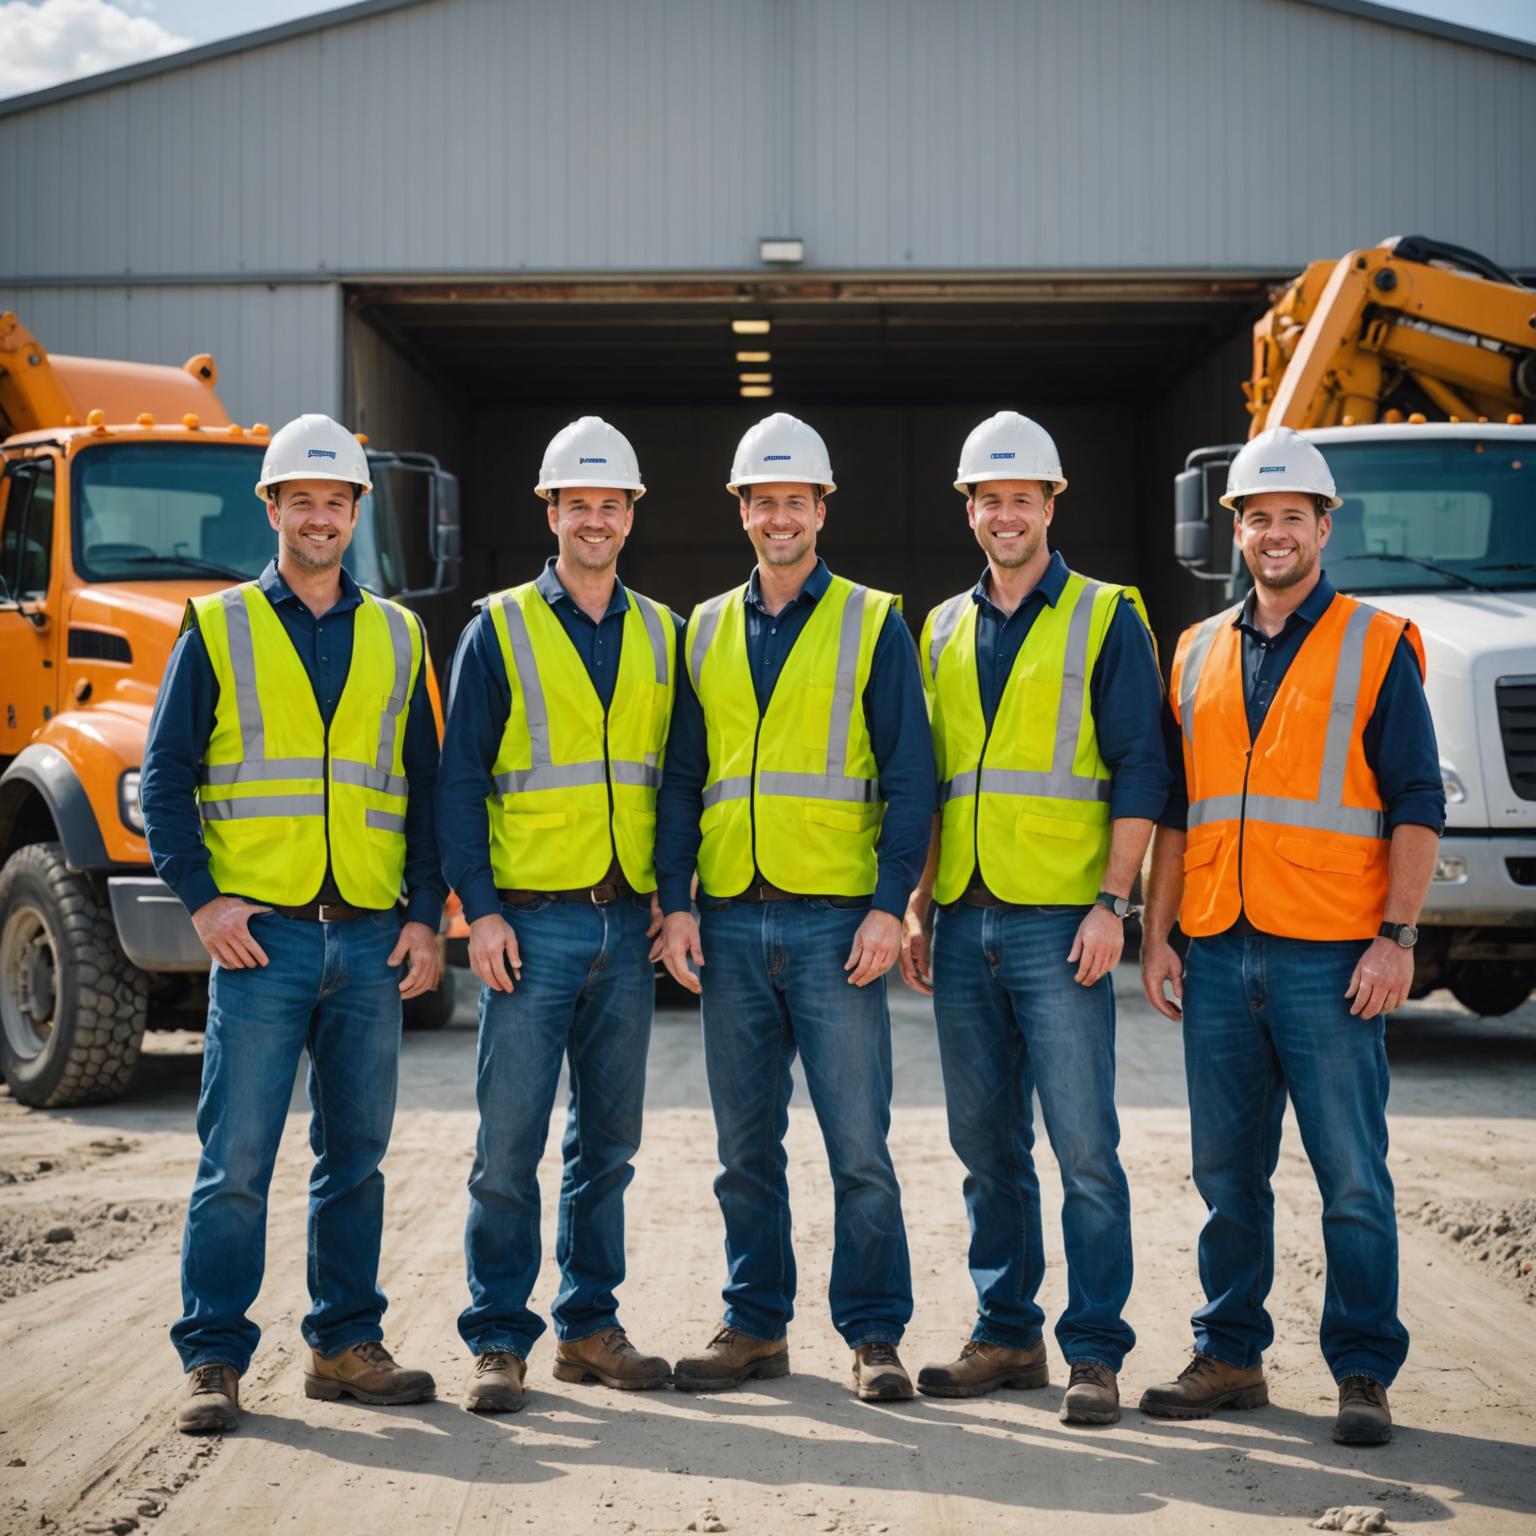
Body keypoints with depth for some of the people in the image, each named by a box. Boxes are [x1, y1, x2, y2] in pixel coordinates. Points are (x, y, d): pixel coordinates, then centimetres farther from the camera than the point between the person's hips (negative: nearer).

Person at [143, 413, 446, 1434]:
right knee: (236, 1161, -5)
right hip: (260, 934, -3)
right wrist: (202, 899, -8)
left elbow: (426, 787, 13)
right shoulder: (217, 630, 5)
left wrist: (426, 917, 4)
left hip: (372, 938, 3)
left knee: (355, 1154, 9)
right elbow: (166, 777, 2)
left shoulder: (397, 639, 13)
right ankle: (214, 1362, 1)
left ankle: (346, 1344, 18)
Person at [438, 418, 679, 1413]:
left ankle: (590, 1327, 20)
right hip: (532, 920, -4)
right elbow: (462, 781, -2)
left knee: (608, 1141, 10)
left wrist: (674, 895, 5)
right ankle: (500, 1343, 4)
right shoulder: (501, 630, 0)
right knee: (510, 1143, -4)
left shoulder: (662, 636, 11)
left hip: (627, 924, 4)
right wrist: (480, 910, -9)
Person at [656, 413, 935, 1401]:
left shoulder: (873, 625, 3)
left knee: (859, 1144, -3)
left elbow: (909, 779, -1)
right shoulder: (707, 631, 13)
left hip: (835, 921, -3)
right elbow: (682, 778, 13)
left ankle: (874, 1335, 7)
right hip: (730, 921, 4)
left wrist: (890, 906, -10)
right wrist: (676, 901, 2)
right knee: (747, 1144, 9)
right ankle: (756, 1327, 19)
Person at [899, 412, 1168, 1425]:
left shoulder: (1106, 620, 1)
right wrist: (918, 907, 12)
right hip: (965, 920, 5)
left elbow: (1140, 770, -4)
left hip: (1058, 921, -5)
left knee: (1084, 1145, -6)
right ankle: (1007, 1337, 19)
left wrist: (1111, 903, -12)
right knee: (986, 1142, 9)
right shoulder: (944, 631, 16)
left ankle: (1096, 1353, 0)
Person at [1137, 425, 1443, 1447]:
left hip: (1331, 959, -4)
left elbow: (1417, 806, -3)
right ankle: (1230, 1359, 20)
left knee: (1352, 1178, -2)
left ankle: (1365, 1375, 5)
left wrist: (1398, 937, -12)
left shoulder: (1377, 646, 1)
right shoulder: (1199, 655, 15)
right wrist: (1157, 934, 10)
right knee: (1228, 1175, 10)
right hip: (1219, 956, 5)